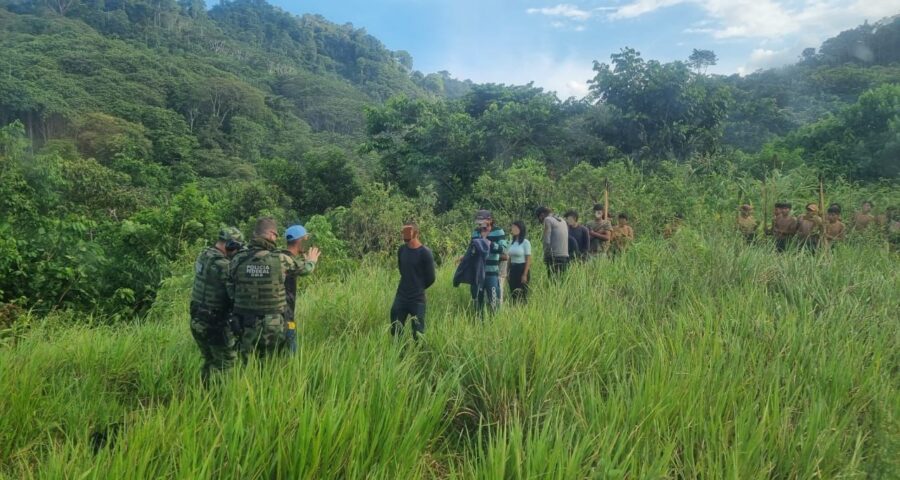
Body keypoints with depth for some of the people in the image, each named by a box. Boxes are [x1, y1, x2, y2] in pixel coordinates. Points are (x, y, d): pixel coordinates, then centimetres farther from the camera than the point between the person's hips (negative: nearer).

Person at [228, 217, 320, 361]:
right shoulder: (280, 259, -11)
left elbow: (230, 292, 3)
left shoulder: (237, 260, -5)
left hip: (245, 326, 2)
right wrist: (311, 261, 32)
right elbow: (304, 268, 9)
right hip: (272, 328, -2)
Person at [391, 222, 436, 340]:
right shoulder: (402, 250, 2)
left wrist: (418, 288, 6)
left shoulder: (425, 253, -14)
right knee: (395, 330, 11)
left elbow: (430, 278, -8)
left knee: (418, 333, 5)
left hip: (417, 299, -5)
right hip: (400, 297, 5)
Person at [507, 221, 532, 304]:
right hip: (512, 269, 6)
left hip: (522, 268, -6)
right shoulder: (512, 243, 10)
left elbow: (528, 260, -10)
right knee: (513, 293, 8)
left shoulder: (525, 242, -8)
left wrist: (525, 275, -15)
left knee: (522, 294, -4)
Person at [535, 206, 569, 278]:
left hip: (555, 257, -8)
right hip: (565, 257, 8)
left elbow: (547, 241, -11)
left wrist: (546, 257, -6)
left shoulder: (548, 219, -2)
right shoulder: (562, 221, 22)